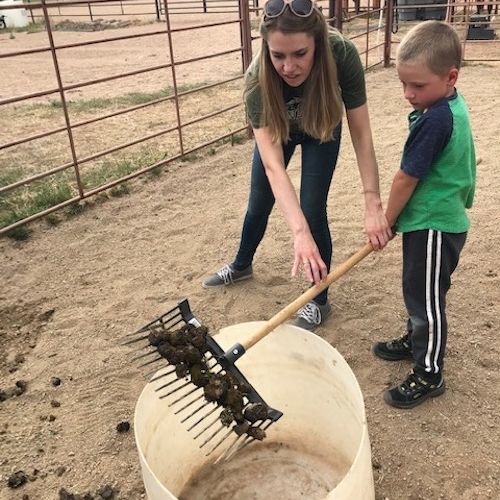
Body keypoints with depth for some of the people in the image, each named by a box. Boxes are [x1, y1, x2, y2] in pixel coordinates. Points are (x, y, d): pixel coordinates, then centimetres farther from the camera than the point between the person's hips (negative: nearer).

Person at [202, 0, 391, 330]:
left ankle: (319, 302, 11)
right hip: (277, 129, 1)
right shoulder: (258, 80, -40)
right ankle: (242, 266, 43)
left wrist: (373, 204, -41)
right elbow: (272, 165, -45)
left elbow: (362, 136, -33)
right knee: (259, 203, 15)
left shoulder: (342, 55, -39)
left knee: (313, 208, -9)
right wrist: (299, 232, -57)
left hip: (322, 129, -1)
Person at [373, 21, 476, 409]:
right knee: (421, 293, 24)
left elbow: (406, 178, -20)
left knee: (426, 299, 3)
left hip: (433, 227, -10)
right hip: (445, 219, 10)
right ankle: (416, 340, 43)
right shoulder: (454, 107, 6)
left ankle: (428, 374, 17)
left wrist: (387, 220, -6)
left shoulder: (434, 120, -25)